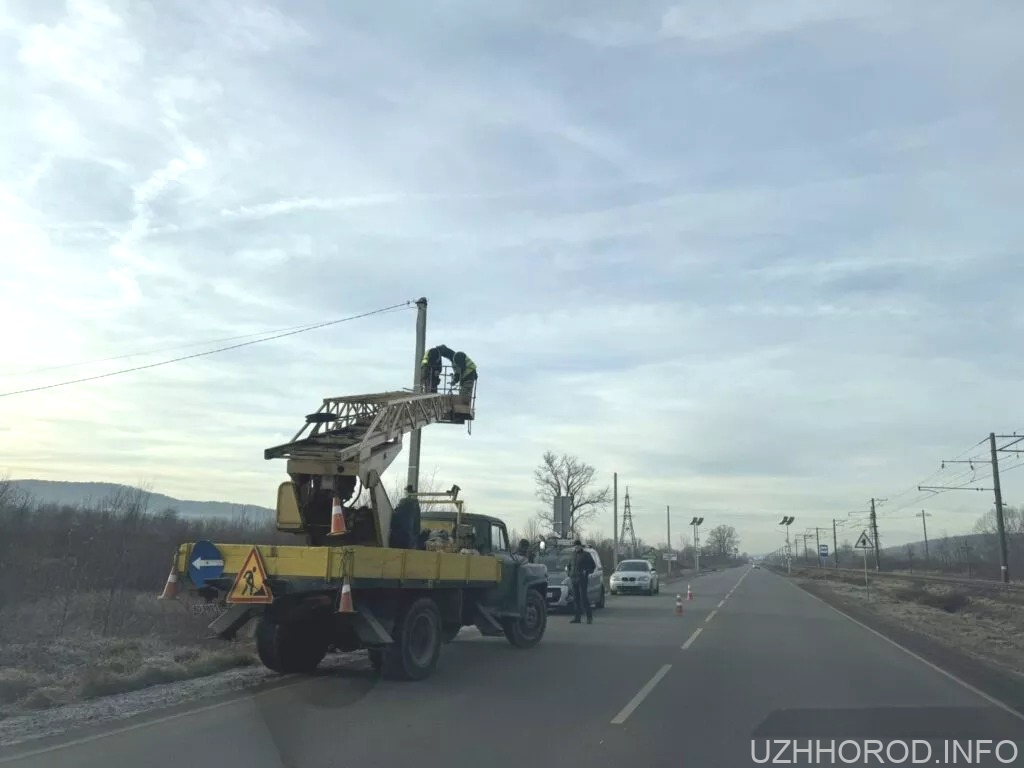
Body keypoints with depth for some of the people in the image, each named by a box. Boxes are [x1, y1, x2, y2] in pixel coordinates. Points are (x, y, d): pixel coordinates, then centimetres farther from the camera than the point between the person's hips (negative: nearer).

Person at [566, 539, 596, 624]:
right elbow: (569, 565, 28)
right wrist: (570, 574, 14)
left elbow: (593, 566, 0)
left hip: (582, 579, -5)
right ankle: (577, 617, 9)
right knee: (576, 598, 5)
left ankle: (589, 616, -2)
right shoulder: (573, 555, 14)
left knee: (583, 597, -11)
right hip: (574, 579, 5)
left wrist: (587, 572, -10)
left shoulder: (586, 555, -1)